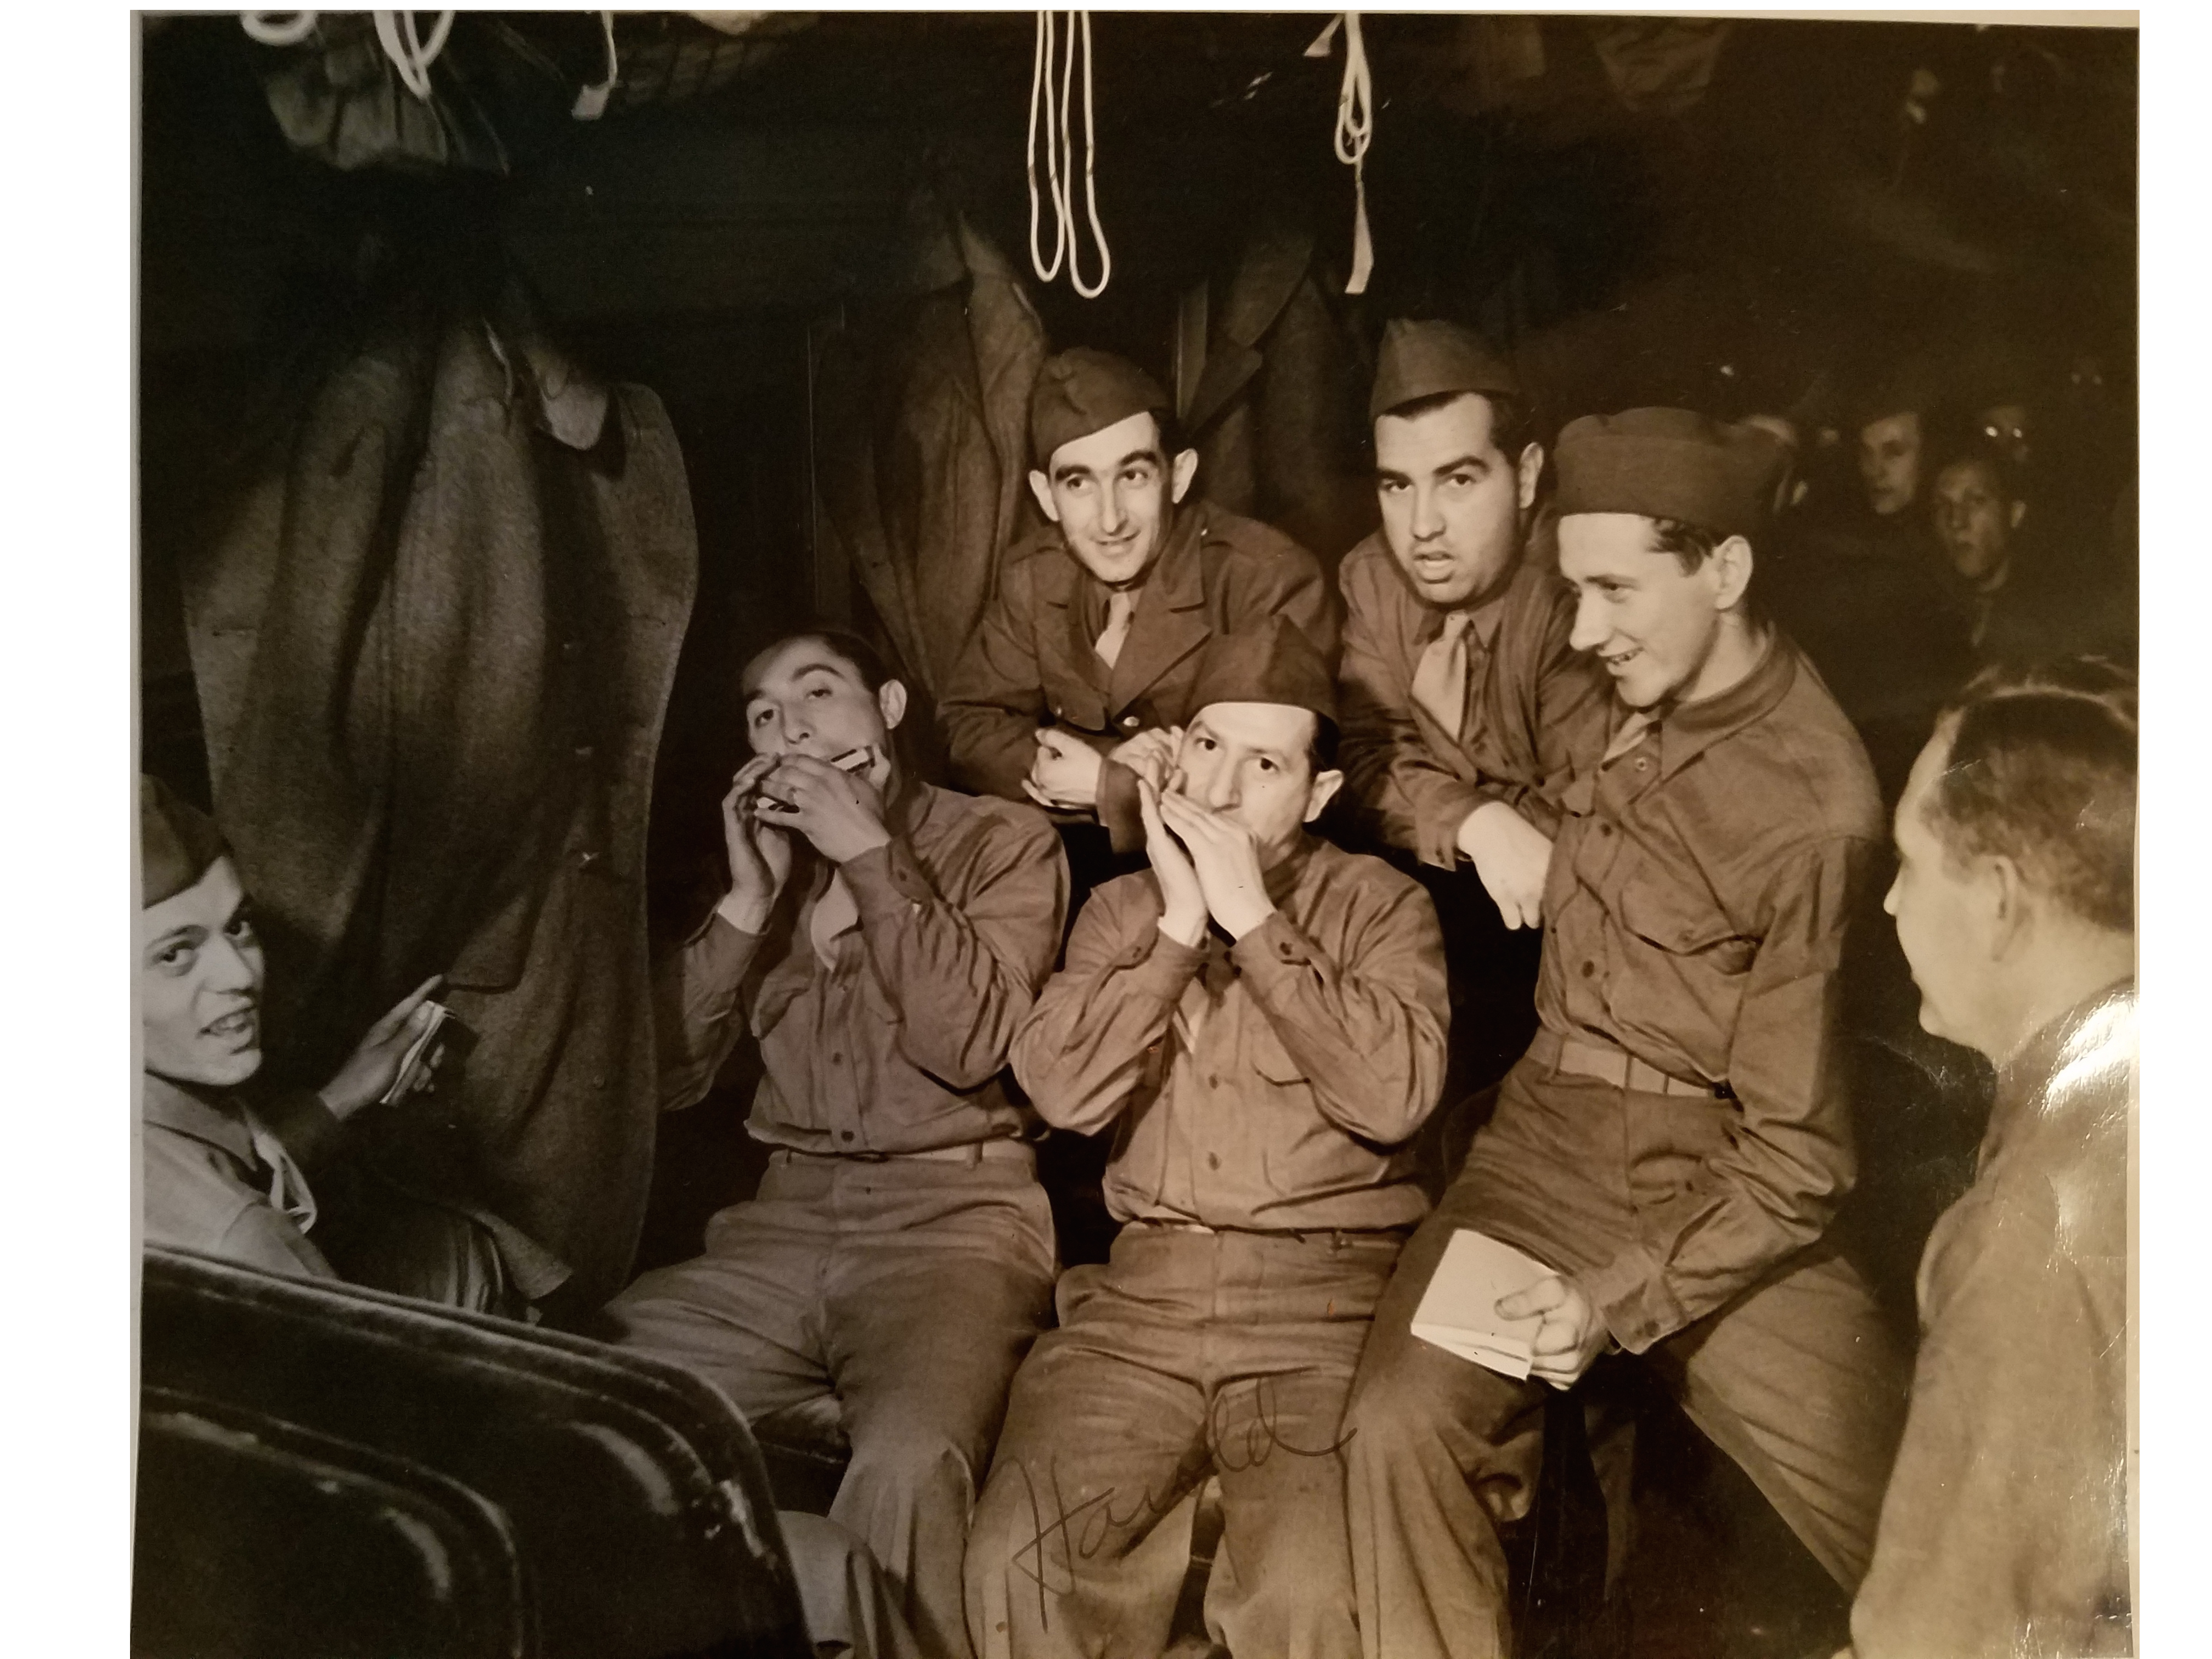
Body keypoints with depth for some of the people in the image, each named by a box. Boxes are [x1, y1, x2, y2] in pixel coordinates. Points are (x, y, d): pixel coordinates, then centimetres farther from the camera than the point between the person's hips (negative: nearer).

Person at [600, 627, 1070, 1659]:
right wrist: (754, 893, 0)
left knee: (908, 1465, -34)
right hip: (783, 1219, 5)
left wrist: (870, 854, -8)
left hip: (952, 1215, -4)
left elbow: (967, 1045, -11)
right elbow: (670, 1076, 9)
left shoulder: (1002, 842, 6)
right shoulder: (762, 857, 19)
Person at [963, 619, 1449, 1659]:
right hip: (1144, 1290, 3)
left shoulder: (1381, 906, 5)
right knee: (1013, 1562, -20)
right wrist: (1177, 927, -8)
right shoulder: (1122, 908, 14)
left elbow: (1394, 1095, -12)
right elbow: (1064, 1092, -3)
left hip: (1325, 1297, -2)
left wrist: (1254, 921, -11)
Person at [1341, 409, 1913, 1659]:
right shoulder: (1636, 702, 4)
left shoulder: (1814, 806, -13)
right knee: (1404, 1423, -23)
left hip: (1719, 1189, -4)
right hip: (1548, 1141, 4)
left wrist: (1627, 1298, -19)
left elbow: (1797, 1155, -12)